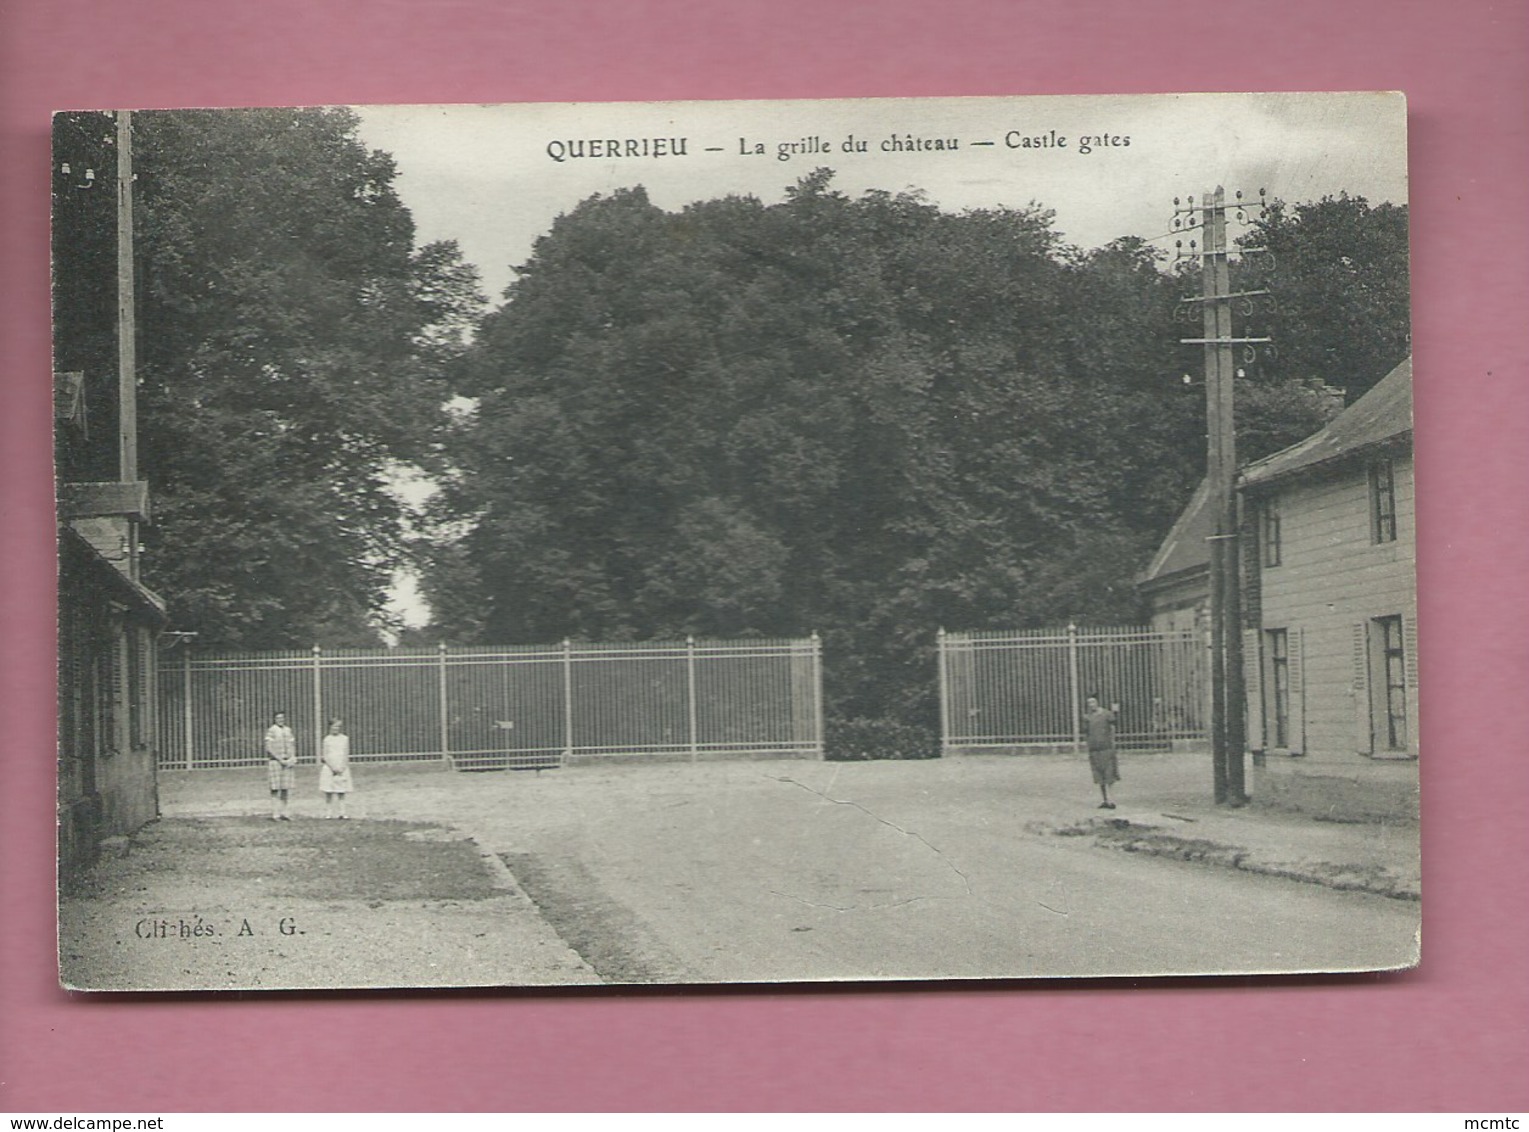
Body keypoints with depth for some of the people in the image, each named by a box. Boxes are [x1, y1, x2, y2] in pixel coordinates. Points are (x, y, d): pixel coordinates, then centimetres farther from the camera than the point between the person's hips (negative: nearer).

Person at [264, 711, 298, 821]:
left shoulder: (288, 730, 12)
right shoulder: (271, 731, -6)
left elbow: (292, 746, 14)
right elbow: (269, 748, -11)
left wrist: (292, 759, -3)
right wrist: (280, 760, -14)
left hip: (287, 762, 5)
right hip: (275, 761, -5)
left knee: (285, 789, 5)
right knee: (275, 789, -5)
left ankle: (283, 813, 11)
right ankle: (275, 814, -3)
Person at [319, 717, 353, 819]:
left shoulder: (345, 739, 7)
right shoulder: (327, 739, 3)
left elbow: (346, 755, 6)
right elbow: (325, 755, 0)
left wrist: (342, 768, -6)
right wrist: (333, 767, -10)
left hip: (342, 768, 1)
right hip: (329, 768, -1)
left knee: (341, 793, -1)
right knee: (328, 792, -2)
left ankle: (342, 812, -3)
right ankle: (328, 812, 1)